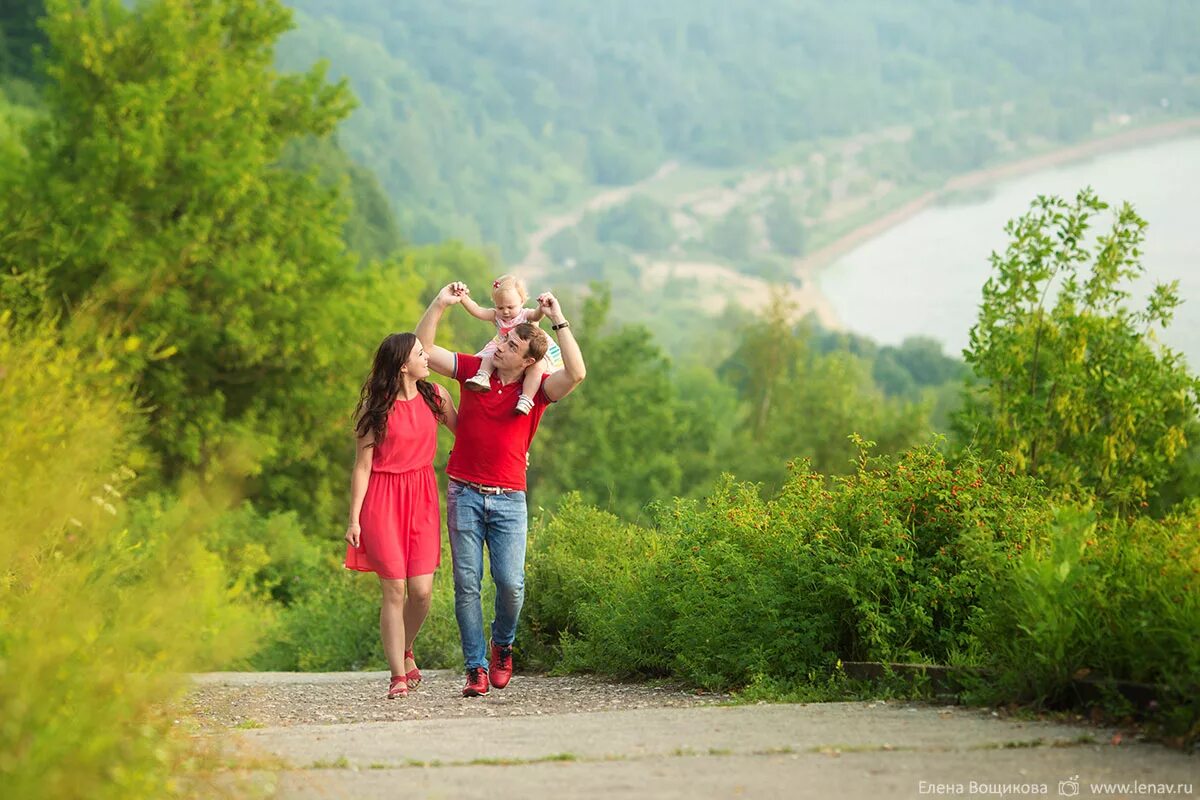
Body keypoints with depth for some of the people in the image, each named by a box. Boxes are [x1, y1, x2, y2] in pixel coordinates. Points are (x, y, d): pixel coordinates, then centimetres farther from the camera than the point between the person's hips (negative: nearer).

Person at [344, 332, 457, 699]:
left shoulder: (435, 397, 7)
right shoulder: (376, 407, -4)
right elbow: (363, 464, -3)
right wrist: (354, 518, -6)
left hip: (422, 497, 3)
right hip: (383, 500, -3)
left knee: (422, 590, -5)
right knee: (394, 590, -5)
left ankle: (405, 651, 24)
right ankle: (398, 676, 2)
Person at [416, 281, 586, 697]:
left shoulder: (537, 389, 0)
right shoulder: (474, 370, 5)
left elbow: (577, 373, -19)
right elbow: (422, 350, 5)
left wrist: (558, 321, -18)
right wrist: (441, 303, -4)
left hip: (509, 499, -1)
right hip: (464, 494, 1)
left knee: (510, 583, -11)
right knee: (467, 583, -2)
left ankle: (502, 645, 19)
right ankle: (475, 668, 3)